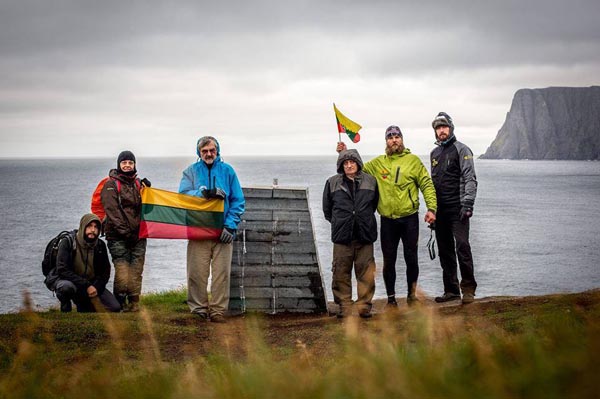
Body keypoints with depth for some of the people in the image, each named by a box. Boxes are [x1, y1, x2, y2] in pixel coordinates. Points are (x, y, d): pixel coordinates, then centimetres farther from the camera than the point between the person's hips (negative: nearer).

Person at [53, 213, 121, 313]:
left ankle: (83, 307, 13)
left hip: (92, 286, 4)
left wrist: (96, 287, -14)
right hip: (69, 281, -4)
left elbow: (105, 271, 6)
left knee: (115, 307, -13)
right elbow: (62, 270, -23)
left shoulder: (100, 246, -1)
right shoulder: (68, 243, -15)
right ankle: (65, 309, -8)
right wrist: (86, 286, -28)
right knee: (66, 287, -41)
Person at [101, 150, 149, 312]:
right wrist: (124, 232, -14)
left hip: (138, 236, 5)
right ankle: (119, 305, -1)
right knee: (122, 273, -12)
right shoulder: (111, 185, 0)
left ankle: (134, 305, 9)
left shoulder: (138, 183, 17)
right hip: (118, 237, -5)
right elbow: (112, 211, -8)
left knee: (136, 273, 3)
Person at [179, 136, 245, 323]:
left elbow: (238, 201, 5)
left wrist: (230, 225, -5)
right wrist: (205, 192, -20)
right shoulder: (191, 171, 8)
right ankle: (199, 308, 9)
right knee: (197, 272, -2)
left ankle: (218, 310, 3)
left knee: (221, 272, -3)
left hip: (222, 231, 0)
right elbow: (183, 194, -6)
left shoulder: (227, 170, 7)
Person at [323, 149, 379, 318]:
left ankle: (364, 305, 10)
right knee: (341, 272, 1)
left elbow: (375, 203, 21)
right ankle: (344, 306, 10)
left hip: (365, 235, 0)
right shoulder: (333, 182, 5)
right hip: (342, 236, 0)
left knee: (366, 272, 1)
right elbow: (327, 208, 15)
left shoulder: (370, 181, 7)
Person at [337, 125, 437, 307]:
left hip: (409, 218, -2)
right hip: (387, 220, 2)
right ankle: (391, 297, 16)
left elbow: (427, 185, 0)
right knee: (389, 260, 6)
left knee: (411, 258, 5)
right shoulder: (377, 163, 8)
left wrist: (431, 208, -9)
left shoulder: (413, 160, 2)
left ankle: (412, 293, 21)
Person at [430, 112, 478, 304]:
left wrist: (467, 204, -18)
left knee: (462, 246, -13)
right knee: (445, 250, 8)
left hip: (457, 208, -7)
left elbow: (470, 179, -9)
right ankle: (451, 289, 14)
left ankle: (468, 289, -7)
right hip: (440, 209, 7)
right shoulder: (434, 153, 18)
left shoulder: (461, 149, -2)